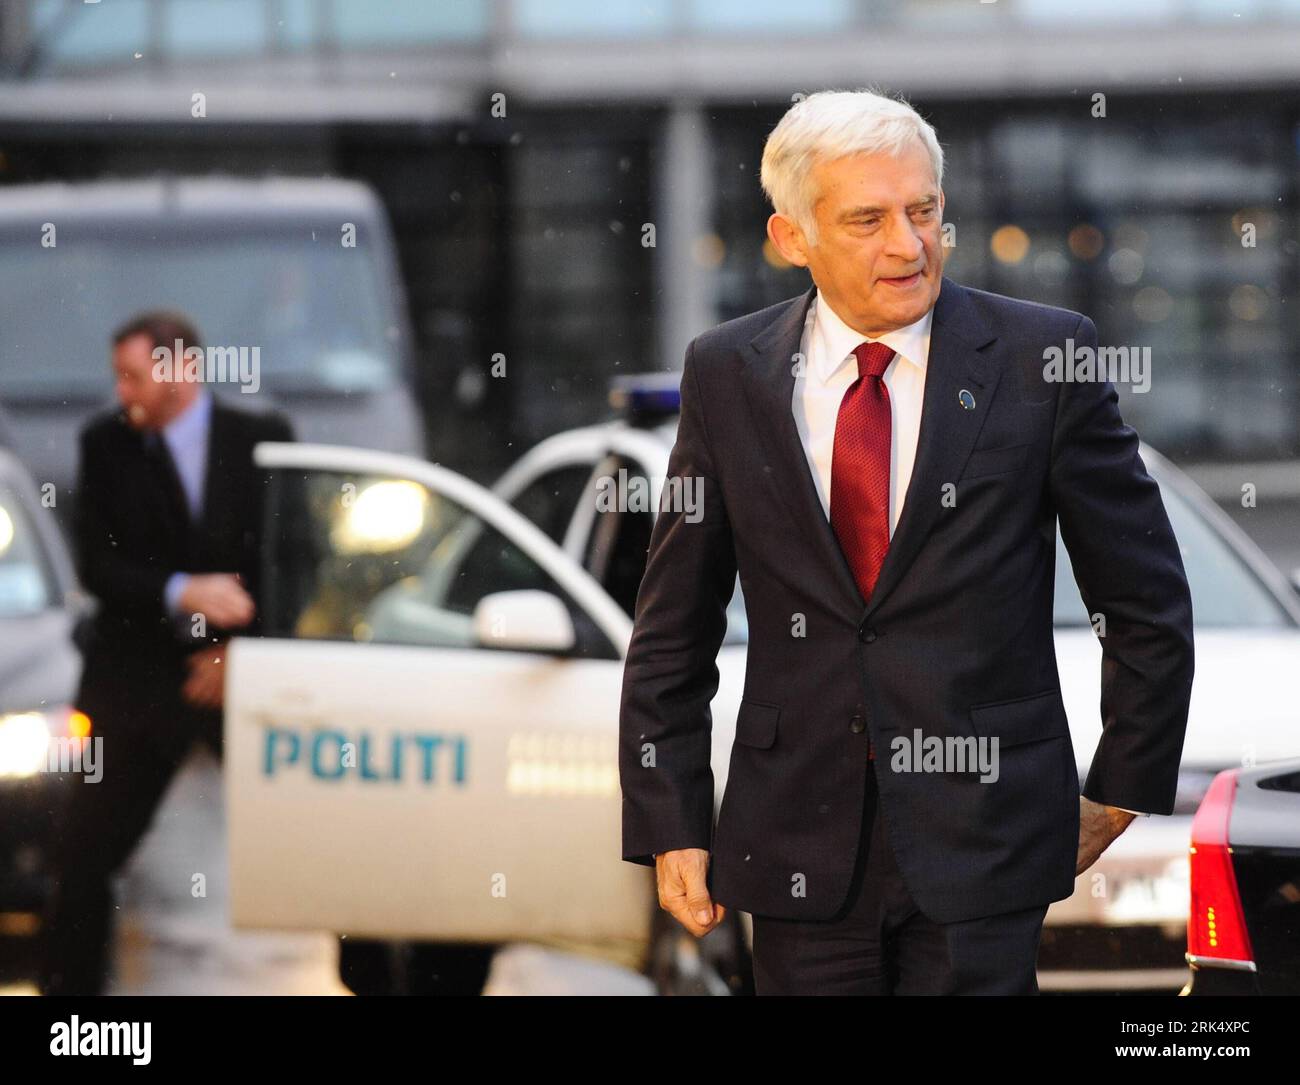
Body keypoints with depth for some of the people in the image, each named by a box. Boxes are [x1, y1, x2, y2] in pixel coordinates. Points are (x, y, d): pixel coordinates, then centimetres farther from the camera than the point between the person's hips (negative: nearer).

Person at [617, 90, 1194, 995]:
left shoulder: (1038, 358, -3)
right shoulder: (729, 374, 4)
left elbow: (1146, 600, 5)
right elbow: (674, 627, 8)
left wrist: (1127, 786, 7)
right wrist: (670, 823, 4)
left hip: (981, 842, -2)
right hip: (802, 845, 2)